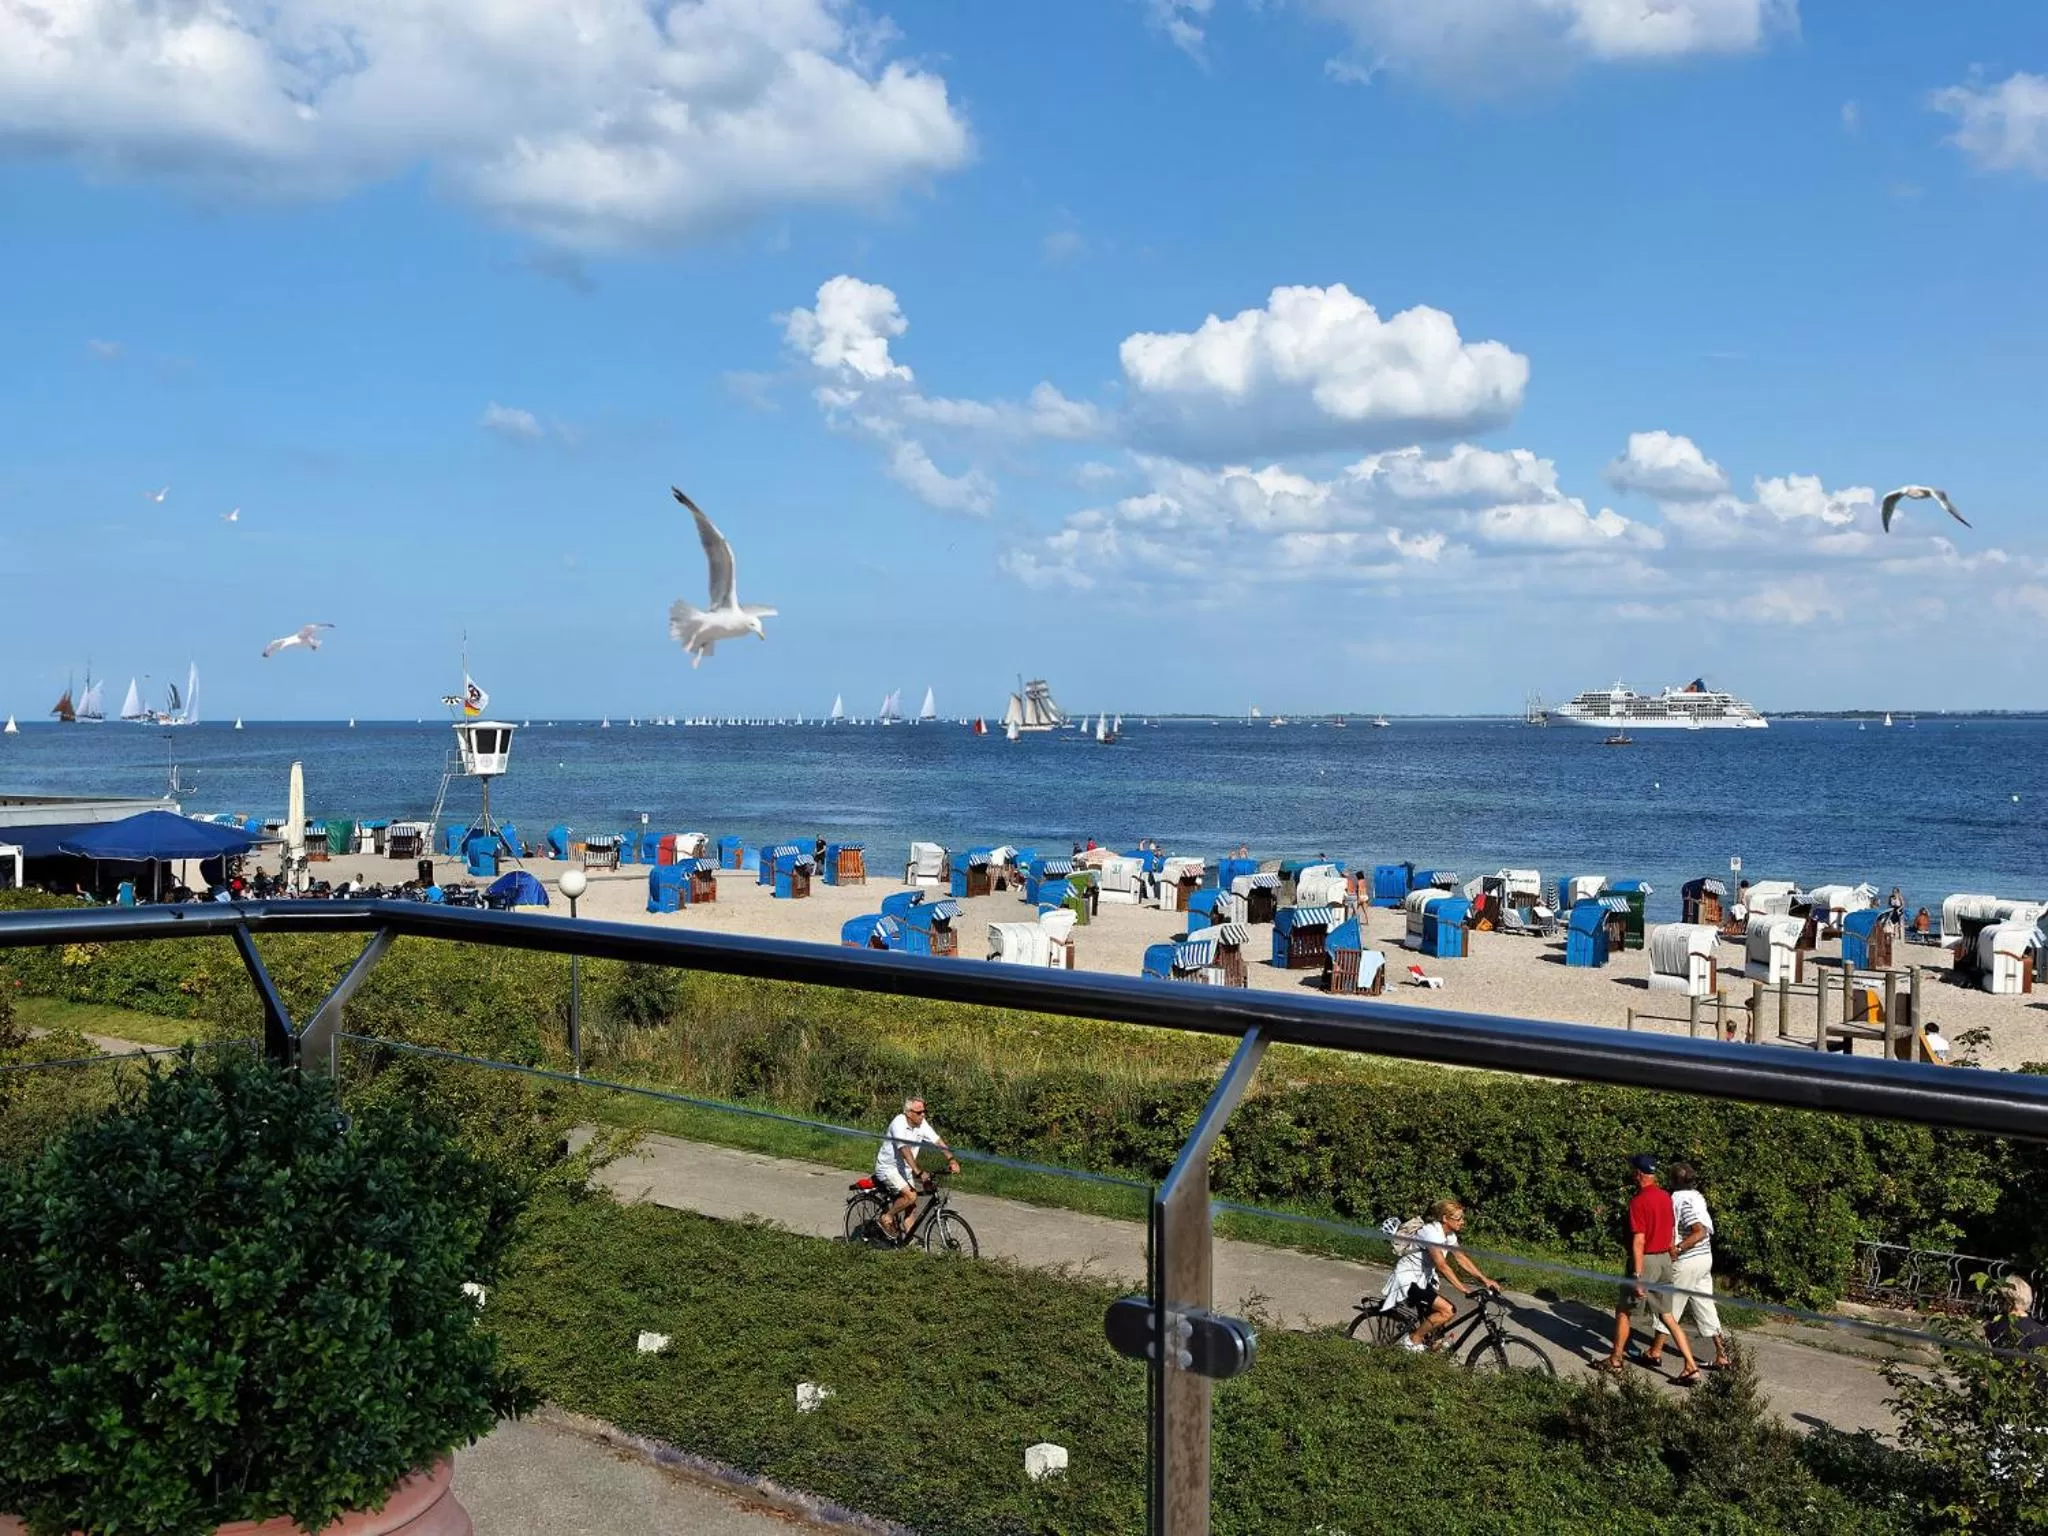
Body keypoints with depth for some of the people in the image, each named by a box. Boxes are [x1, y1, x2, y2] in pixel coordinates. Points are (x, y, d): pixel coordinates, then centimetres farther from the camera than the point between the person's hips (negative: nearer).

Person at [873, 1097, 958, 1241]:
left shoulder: (922, 1124, -5)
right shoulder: (899, 1124, -26)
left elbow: (938, 1142, -10)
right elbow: (905, 1150, -36)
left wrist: (951, 1160, -25)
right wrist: (918, 1172, -45)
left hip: (904, 1168, 7)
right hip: (888, 1168, -7)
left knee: (911, 1205, 2)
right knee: (910, 1196, -22)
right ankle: (886, 1218, -3)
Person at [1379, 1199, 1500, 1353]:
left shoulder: (1449, 1235, 3)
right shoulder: (1431, 1232, -25)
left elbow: (1462, 1259, 3)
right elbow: (1441, 1264, -32)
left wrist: (1485, 1280, -5)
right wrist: (1461, 1287, -38)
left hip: (1422, 1278, 10)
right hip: (1408, 1278, -10)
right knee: (1447, 1310, -19)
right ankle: (1413, 1340, -5)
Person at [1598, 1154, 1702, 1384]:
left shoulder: (1638, 1201, -19)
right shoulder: (1665, 1197, 5)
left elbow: (1638, 1241, -21)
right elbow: (1672, 1233, 13)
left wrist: (1637, 1276, -19)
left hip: (1645, 1261, -7)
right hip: (1664, 1260, 7)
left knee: (1623, 1312, 10)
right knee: (1667, 1316, 12)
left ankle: (1616, 1361, 21)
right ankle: (1691, 1367, 7)